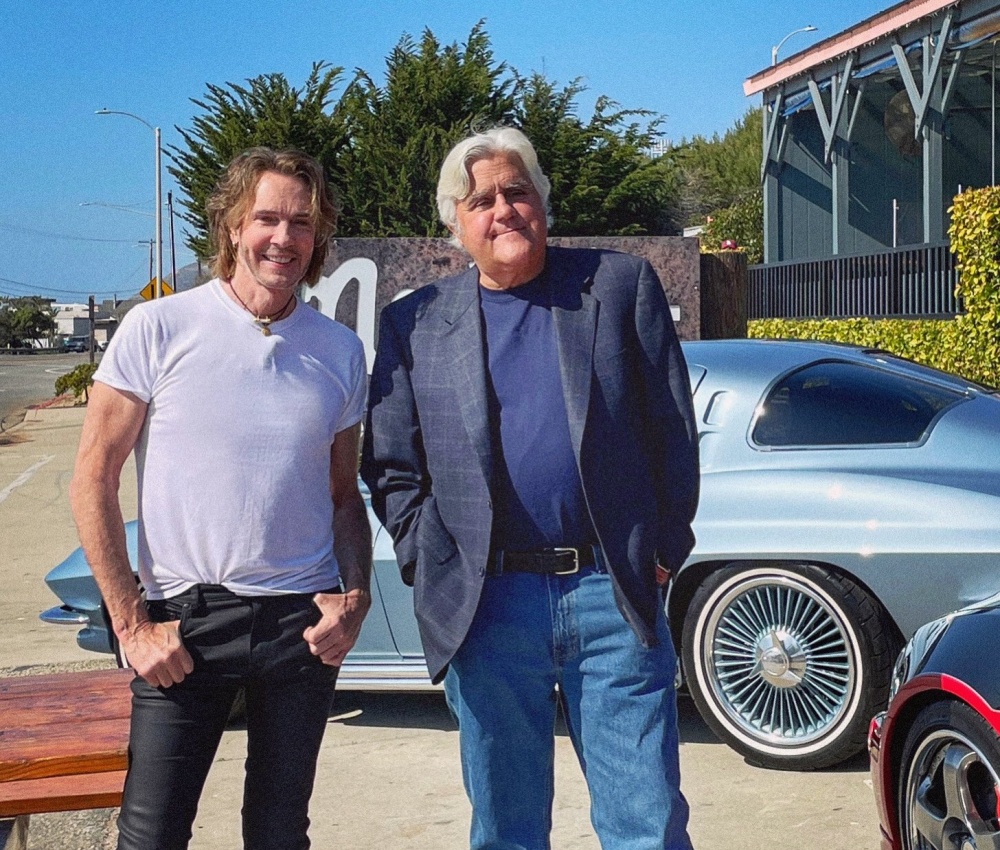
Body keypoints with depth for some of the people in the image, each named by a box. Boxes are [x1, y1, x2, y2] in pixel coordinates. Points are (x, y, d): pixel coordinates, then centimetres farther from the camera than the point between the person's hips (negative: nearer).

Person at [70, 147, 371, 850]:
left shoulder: (340, 350, 7)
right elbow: (94, 481, -3)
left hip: (302, 623, 3)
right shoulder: (158, 329, -4)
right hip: (184, 622, -3)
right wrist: (132, 623, -8)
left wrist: (355, 600, -1)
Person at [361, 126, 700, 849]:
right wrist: (431, 565, 0)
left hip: (614, 597, -1)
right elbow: (391, 466, 9)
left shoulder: (623, 285, 6)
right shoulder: (416, 324, 8)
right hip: (485, 606, 1)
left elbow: (674, 430, 5)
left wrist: (663, 548, 1)